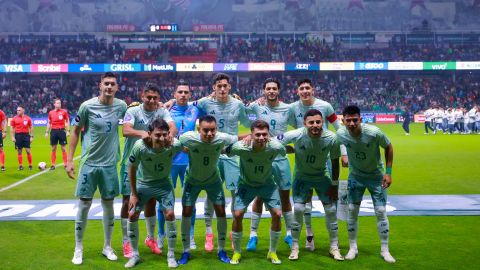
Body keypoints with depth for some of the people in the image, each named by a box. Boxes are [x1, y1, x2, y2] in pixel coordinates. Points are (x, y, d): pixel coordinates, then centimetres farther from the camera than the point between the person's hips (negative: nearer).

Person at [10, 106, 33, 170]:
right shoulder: (14, 119, 4)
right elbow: (12, 128, 5)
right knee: (19, 151, 4)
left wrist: (31, 136, 2)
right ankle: (20, 166, 11)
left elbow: (31, 128, 9)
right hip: (18, 136, 1)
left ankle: (30, 165, 6)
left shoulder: (28, 118, 5)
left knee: (28, 150, -4)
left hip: (26, 135, -1)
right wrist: (12, 137, -4)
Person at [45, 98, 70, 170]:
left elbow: (67, 121, 1)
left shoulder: (64, 112, -1)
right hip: (53, 131, 2)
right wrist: (47, 132, 8)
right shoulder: (51, 112, 6)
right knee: (53, 148, 6)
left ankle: (65, 164, 5)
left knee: (63, 148, 1)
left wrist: (68, 131, -7)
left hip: (61, 131, -2)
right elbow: (49, 123, 13)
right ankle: (53, 165, 12)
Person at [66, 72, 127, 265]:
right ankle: (78, 248, 18)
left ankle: (107, 247, 24)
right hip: (89, 163, -2)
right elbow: (76, 132, 0)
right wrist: (69, 159, -3)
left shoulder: (121, 106, 0)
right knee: (84, 205, 2)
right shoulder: (87, 106, -9)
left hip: (110, 164, 3)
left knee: (108, 205, 10)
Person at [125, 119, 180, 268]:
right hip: (143, 183, 1)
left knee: (170, 214, -12)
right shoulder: (140, 146, -31)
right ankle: (135, 255, 19)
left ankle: (171, 255, 7)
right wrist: (133, 194, -7)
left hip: (163, 183, 0)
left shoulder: (173, 145, -31)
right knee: (132, 215, -2)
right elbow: (132, 169, -14)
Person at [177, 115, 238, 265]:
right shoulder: (188, 138, -32)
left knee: (221, 212, -1)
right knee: (186, 212, -1)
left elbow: (238, 139, -9)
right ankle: (186, 251, 17)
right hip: (192, 180, -1)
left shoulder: (222, 138, -28)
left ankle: (221, 250, 18)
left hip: (213, 180, 1)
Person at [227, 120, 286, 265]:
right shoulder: (240, 147, -33)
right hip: (246, 184, -1)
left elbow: (287, 151, -5)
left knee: (277, 214, -9)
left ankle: (272, 252, 13)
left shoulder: (275, 147, -29)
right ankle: (236, 252, 13)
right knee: (238, 215, -11)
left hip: (267, 184, 1)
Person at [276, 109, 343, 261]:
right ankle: (294, 247, 9)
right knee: (298, 210, -8)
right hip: (302, 177, -1)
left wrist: (334, 185, -4)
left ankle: (334, 247, 19)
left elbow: (335, 163, -9)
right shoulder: (296, 135, -28)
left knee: (331, 210, 2)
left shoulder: (331, 138, -23)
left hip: (322, 177, 2)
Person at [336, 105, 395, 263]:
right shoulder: (341, 134, -20)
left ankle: (385, 250, 13)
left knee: (381, 212, -1)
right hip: (355, 176, 2)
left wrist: (388, 172, -12)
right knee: (352, 211, 2)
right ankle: (353, 248, 17)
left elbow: (388, 147, -11)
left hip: (376, 176, -2)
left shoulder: (374, 132, -28)